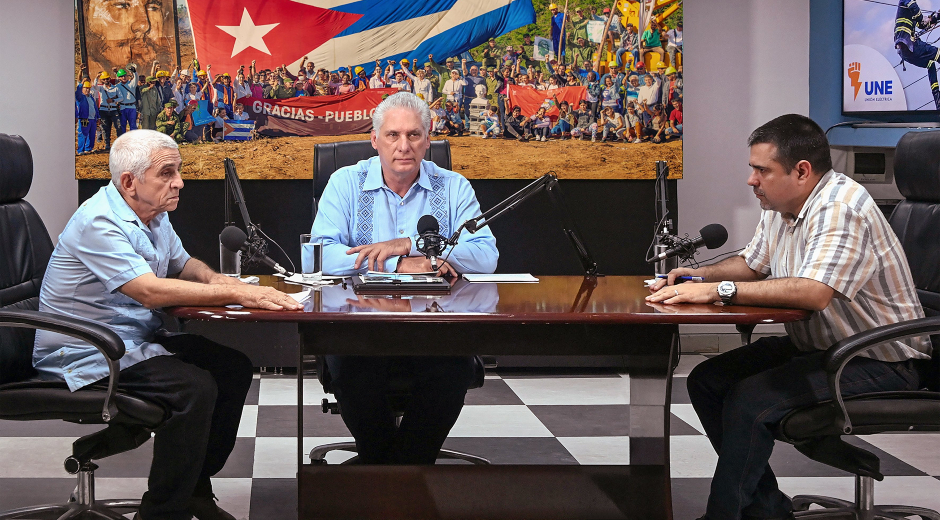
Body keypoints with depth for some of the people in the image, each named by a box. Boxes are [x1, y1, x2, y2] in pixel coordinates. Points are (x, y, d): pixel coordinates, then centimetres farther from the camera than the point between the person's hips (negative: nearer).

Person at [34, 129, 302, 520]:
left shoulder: (153, 214, 9)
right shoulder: (99, 223, -22)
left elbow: (181, 264, 26)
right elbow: (150, 291, -32)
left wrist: (215, 279, 2)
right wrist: (236, 295, -32)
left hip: (138, 338, 10)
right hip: (86, 355, -10)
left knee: (233, 366, 1)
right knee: (194, 386, -27)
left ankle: (195, 487, 12)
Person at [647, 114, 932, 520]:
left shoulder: (841, 208, -24)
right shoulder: (777, 209, 6)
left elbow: (813, 292, -37)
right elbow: (751, 264, 25)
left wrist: (719, 291, -35)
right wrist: (699, 275, 4)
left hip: (879, 363, -10)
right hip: (814, 345, 10)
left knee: (750, 400, -26)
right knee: (706, 381, 1)